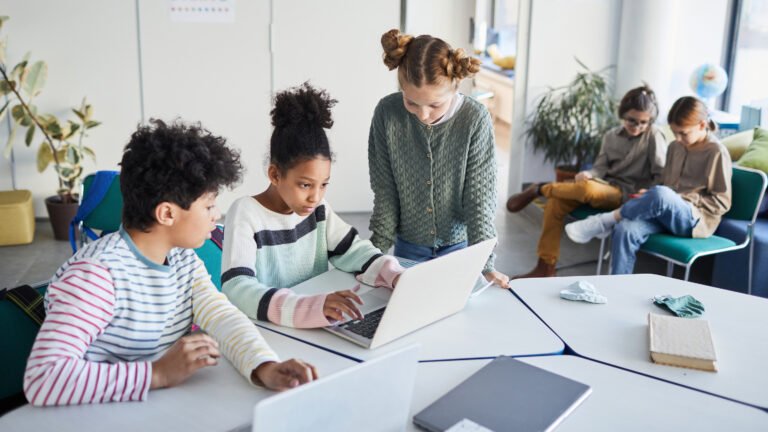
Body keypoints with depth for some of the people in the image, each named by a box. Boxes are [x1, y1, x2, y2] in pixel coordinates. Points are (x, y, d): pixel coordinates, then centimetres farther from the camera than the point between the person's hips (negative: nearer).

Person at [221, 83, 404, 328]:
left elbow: (354, 251, 5)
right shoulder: (245, 214, -16)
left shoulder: (317, 209, 2)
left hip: (317, 328, 4)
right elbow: (236, 290, -27)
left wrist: (397, 277, -14)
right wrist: (310, 305, -40)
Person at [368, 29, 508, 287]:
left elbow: (480, 198, -16)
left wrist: (484, 263, -20)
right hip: (408, 247, 2)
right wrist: (377, 251, -8)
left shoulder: (475, 119, -20)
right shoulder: (387, 113, -16)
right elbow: (385, 191, -8)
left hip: (459, 246, -1)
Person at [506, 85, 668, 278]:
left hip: (627, 194, -6)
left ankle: (538, 189, -11)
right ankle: (546, 267, -15)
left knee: (588, 189, -39)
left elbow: (661, 176, -4)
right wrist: (587, 174, -12)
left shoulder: (654, 136, -2)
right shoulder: (611, 136, 14)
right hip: (604, 186, 6)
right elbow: (600, 167, 10)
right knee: (556, 202, -19)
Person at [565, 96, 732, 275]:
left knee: (661, 194, -39)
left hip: (696, 220, -6)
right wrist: (648, 198, 0)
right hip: (668, 216, 6)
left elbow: (721, 202, -6)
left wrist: (684, 199, -13)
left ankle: (605, 221, -20)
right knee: (626, 229, -27)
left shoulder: (717, 152, -6)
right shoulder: (675, 147, 14)